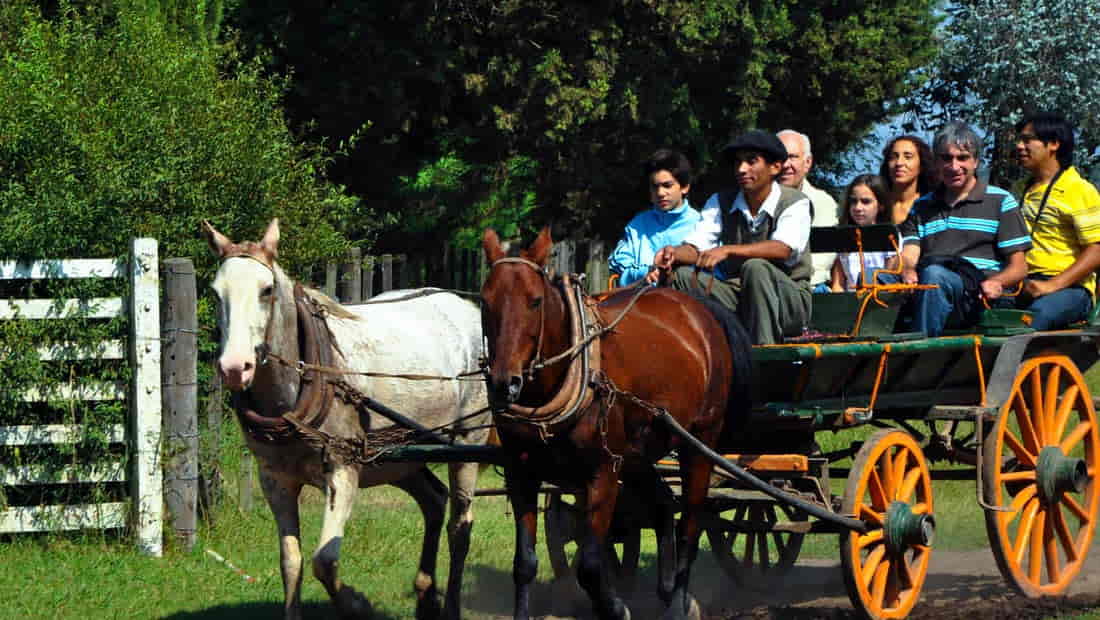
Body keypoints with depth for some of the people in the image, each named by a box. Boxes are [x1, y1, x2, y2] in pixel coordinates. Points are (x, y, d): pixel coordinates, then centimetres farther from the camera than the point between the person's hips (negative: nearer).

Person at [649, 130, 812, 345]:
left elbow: (782, 249, -25)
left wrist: (728, 251, -37)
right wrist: (673, 254, -30)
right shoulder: (721, 202, 8)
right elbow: (695, 247, -5)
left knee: (755, 267, -35)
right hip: (737, 298, 4)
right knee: (681, 275, -15)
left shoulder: (796, 203, -7)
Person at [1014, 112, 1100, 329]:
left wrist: (1053, 285, -17)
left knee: (1038, 314, -39)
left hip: (1068, 287, -6)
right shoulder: (1023, 191, 25)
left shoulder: (1079, 190, 1)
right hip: (1024, 285, 6)